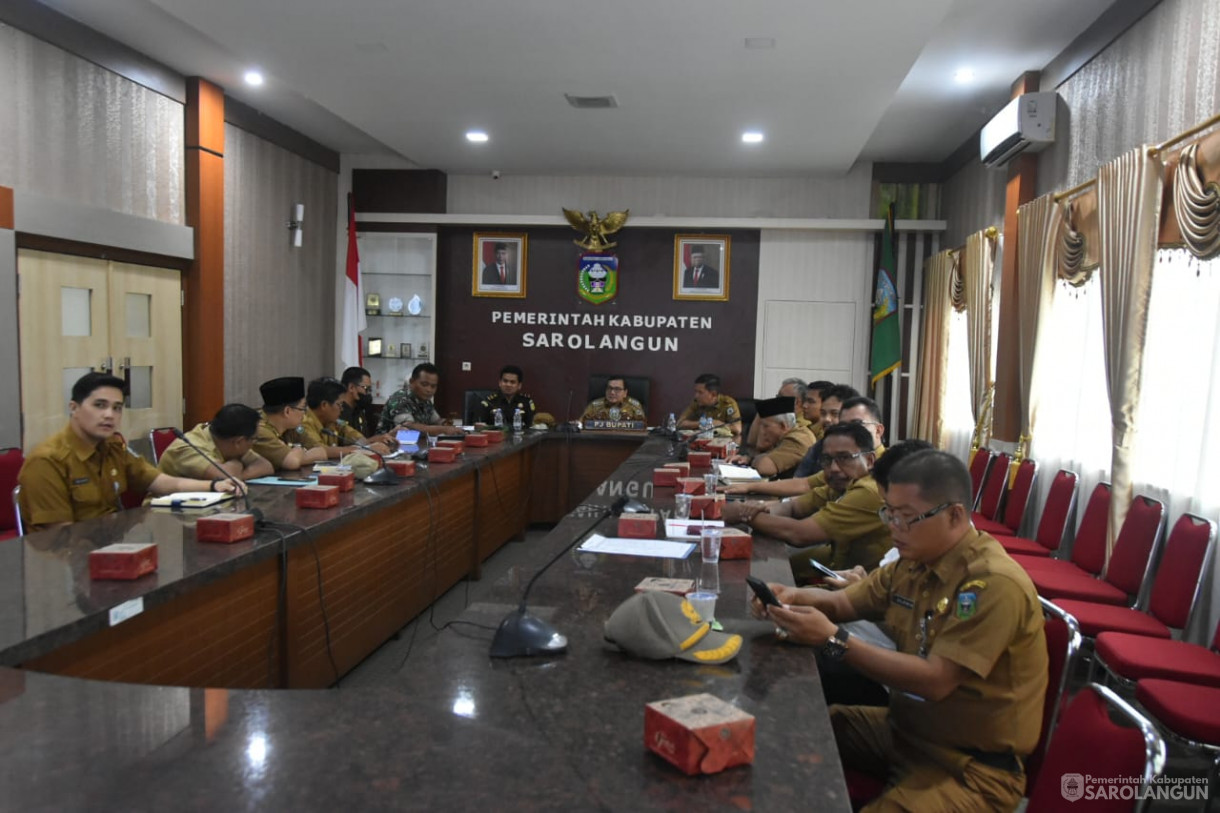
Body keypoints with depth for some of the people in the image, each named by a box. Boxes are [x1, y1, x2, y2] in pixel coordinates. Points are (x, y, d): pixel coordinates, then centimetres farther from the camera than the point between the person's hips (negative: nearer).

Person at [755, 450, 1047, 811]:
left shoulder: (994, 584, -23)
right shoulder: (915, 561, 2)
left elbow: (934, 681, -27)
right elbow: (845, 602, 12)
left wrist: (833, 640, -30)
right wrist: (794, 596, -9)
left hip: (972, 764, -8)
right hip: (907, 727, 8)